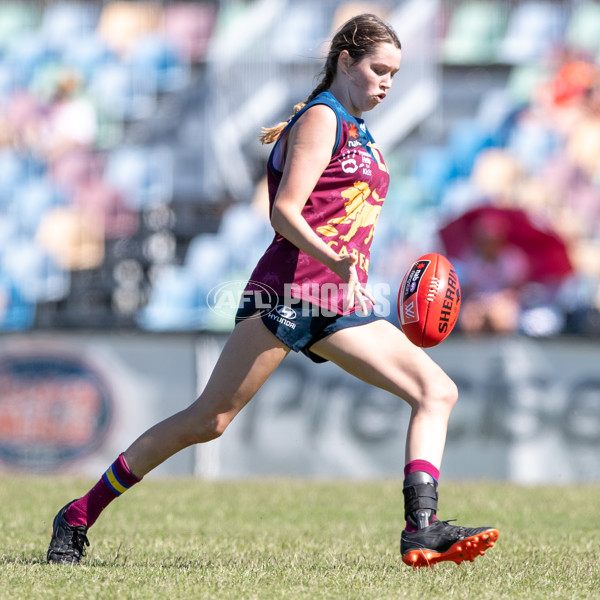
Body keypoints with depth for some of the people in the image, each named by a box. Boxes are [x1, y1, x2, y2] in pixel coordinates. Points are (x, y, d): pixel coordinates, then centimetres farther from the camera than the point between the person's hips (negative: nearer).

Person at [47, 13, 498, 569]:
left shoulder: (357, 132, 23)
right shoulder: (321, 118, -3)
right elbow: (284, 211, -15)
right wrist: (331, 258, -31)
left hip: (341, 306, 8)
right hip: (289, 290, -8)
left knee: (437, 391, -8)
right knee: (209, 420, -9)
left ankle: (421, 530, -19)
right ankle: (80, 516, 0)